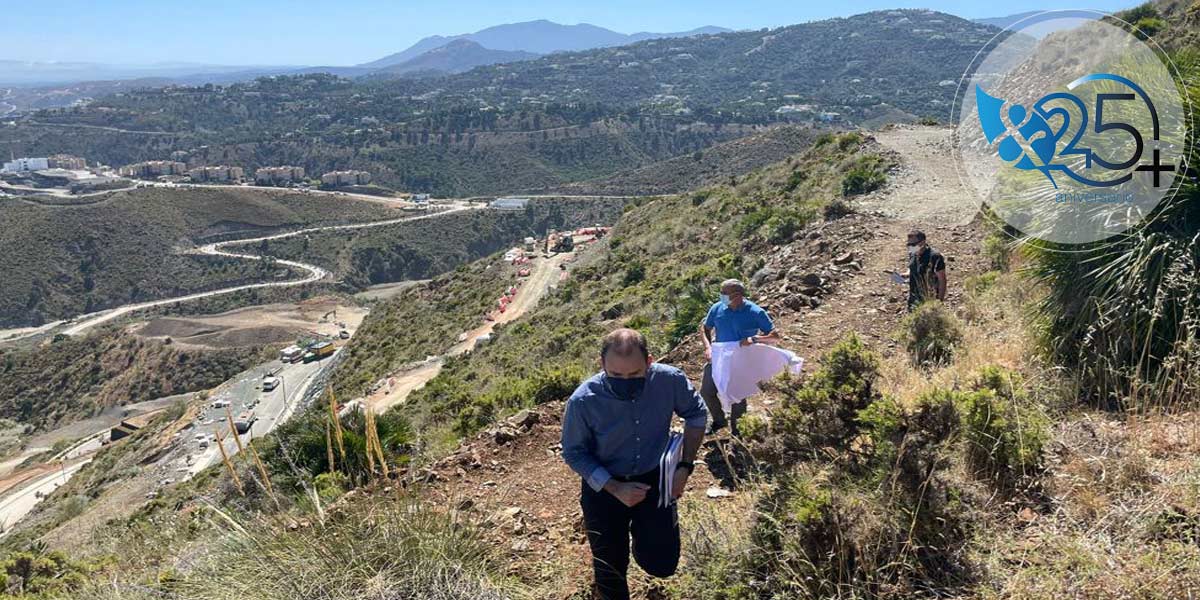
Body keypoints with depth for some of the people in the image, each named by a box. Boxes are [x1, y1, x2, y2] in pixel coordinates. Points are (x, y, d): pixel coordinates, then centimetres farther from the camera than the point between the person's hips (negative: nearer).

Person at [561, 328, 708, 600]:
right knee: (610, 568, 10)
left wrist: (685, 466, -9)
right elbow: (574, 453, -12)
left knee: (662, 565, 2)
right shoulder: (583, 401, -28)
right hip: (603, 485, -1)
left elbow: (696, 414, -2)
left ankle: (640, 529, 36)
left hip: (654, 478, 1)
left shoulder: (670, 380, -23)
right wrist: (615, 489, -21)